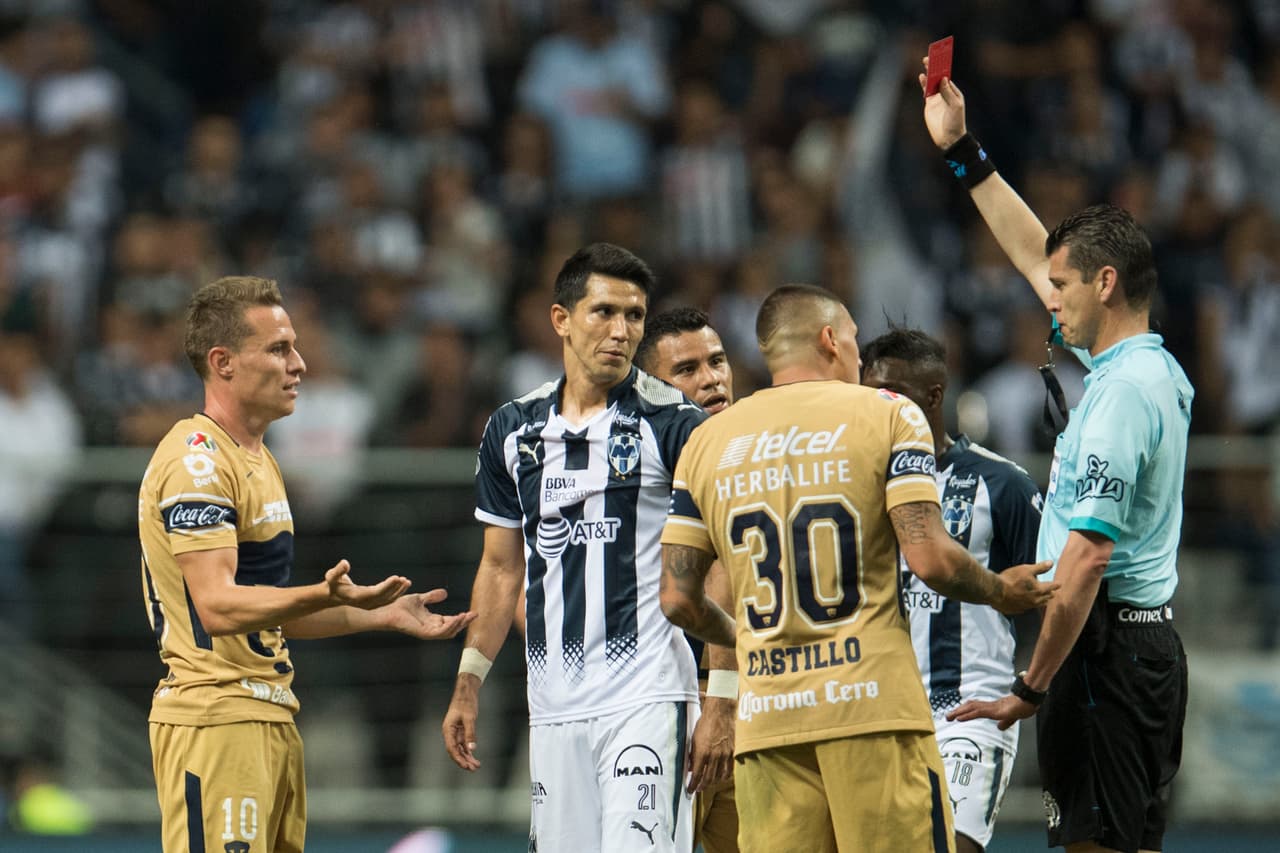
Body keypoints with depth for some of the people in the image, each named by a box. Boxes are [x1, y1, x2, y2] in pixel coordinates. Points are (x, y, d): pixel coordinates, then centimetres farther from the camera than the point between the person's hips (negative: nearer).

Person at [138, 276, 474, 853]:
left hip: (270, 719, 10)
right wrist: (325, 596, -36)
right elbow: (217, 608, -24)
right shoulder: (198, 459, -14)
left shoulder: (256, 459, 19)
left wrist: (385, 615, 22)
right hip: (215, 720, -10)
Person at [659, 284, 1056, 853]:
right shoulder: (888, 415, 1)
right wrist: (1000, 592, 10)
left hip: (766, 717, 4)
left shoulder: (706, 442, 12)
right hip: (874, 702, -4)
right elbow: (930, 560, -9)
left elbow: (678, 600, 8)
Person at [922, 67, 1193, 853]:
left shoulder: (1124, 391, -16)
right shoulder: (1151, 368, 14)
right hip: (1150, 638, 10)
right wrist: (962, 152, 31)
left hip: (1106, 642, -10)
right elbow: (1035, 256, 27)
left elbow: (1088, 555, -20)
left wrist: (1032, 687, -18)